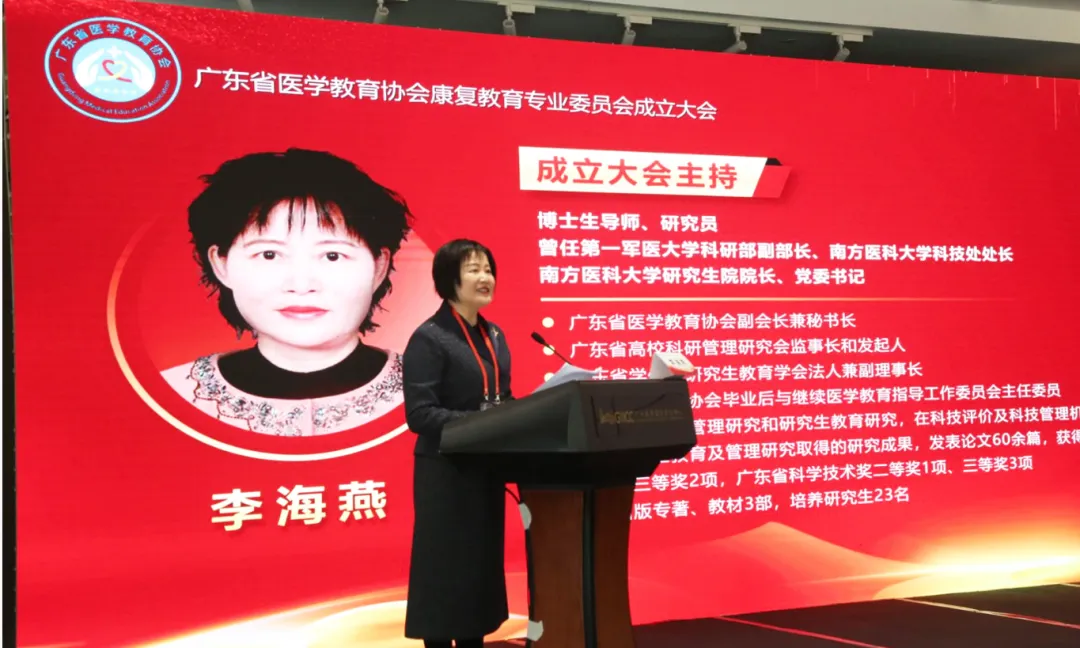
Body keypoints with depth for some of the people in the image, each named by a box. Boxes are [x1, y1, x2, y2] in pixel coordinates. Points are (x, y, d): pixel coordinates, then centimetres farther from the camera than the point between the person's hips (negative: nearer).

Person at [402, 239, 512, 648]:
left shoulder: (494, 336, 12)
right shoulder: (429, 339, -12)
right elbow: (419, 414, -19)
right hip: (446, 472, -8)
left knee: (483, 564, 14)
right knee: (446, 568, 0)